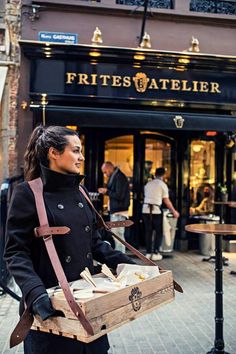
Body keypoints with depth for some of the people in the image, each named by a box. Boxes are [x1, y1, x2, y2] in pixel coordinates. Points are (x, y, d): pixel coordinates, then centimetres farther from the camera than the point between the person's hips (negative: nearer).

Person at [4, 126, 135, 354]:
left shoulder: (79, 192, 9)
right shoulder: (28, 193, -11)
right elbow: (16, 252, -15)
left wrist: (127, 265, 4)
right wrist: (35, 293, -28)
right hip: (51, 307, -6)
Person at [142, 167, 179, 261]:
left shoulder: (148, 184, 14)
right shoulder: (162, 185, -1)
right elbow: (166, 201, -2)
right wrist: (174, 211, 7)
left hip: (145, 209, 5)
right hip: (156, 210, -5)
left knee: (148, 232, 12)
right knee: (158, 232, 8)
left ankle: (148, 253, 14)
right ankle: (155, 253, 6)